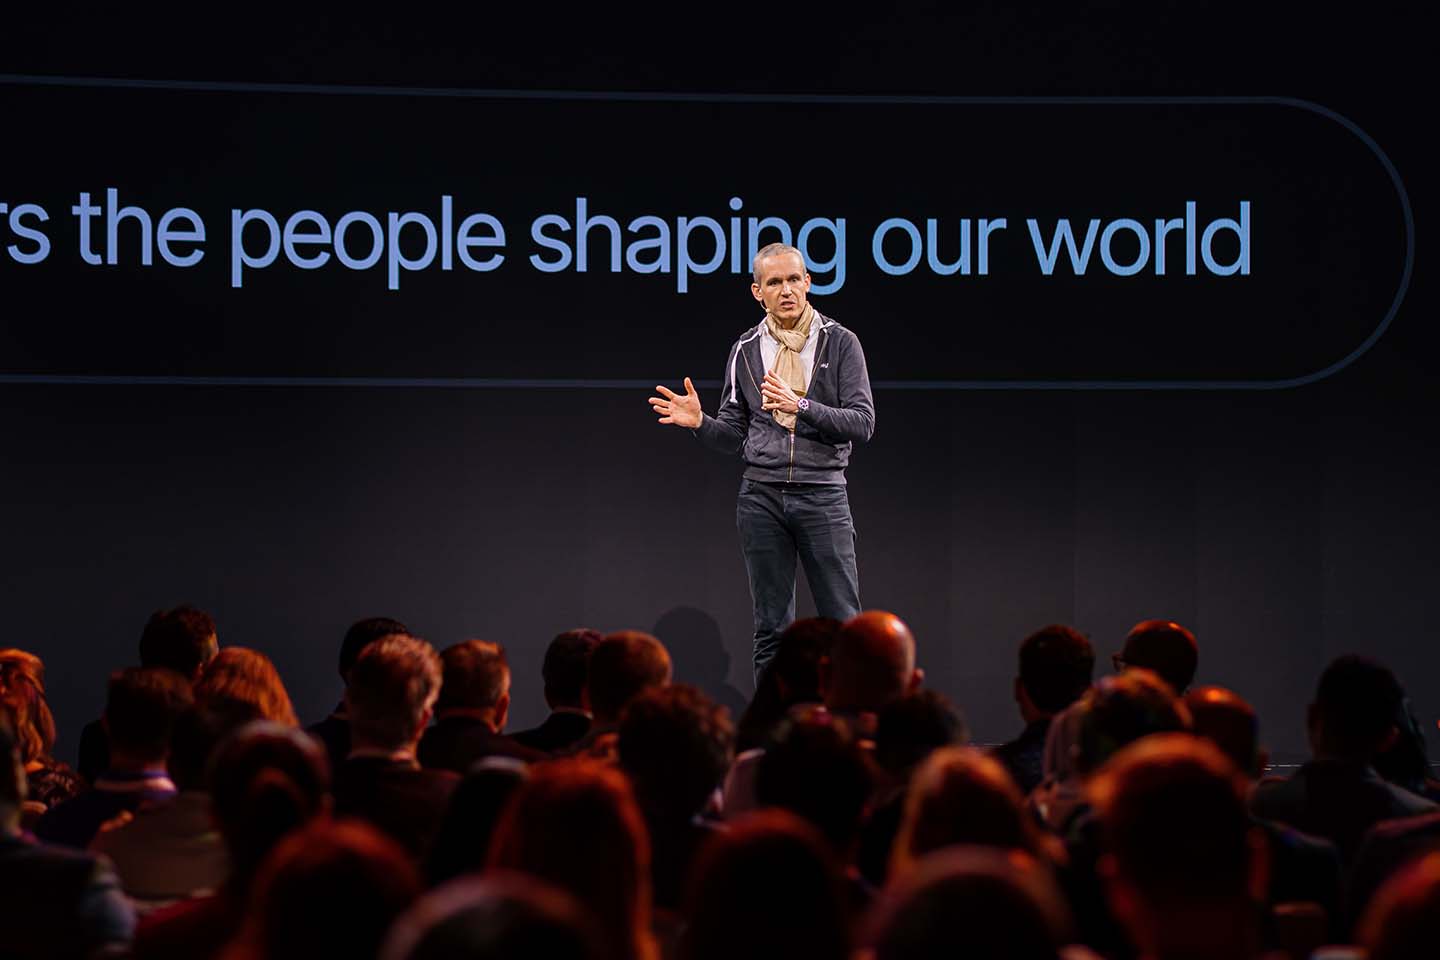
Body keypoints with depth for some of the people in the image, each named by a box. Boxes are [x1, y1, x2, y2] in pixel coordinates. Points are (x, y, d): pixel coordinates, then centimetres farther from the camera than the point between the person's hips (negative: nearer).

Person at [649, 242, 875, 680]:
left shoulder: (840, 343, 0)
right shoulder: (746, 350, 9)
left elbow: (862, 423, -8)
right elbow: (734, 436, 13)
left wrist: (801, 406, -20)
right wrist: (700, 422, -8)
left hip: (823, 495, -3)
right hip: (761, 496, 3)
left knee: (843, 623, -4)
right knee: (771, 628, 6)